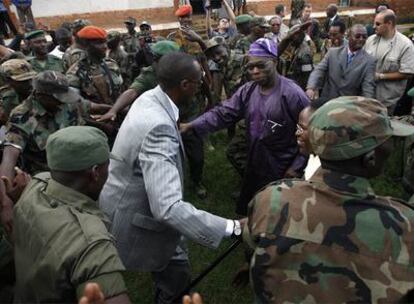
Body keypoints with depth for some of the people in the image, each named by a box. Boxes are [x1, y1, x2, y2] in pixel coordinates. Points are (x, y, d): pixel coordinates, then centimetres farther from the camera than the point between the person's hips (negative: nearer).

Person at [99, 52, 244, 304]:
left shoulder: (148, 98, -6)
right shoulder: (158, 128, -37)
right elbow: (168, 207, -43)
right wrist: (230, 227, -40)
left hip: (130, 201, 9)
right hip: (134, 219, -9)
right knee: (177, 270, 9)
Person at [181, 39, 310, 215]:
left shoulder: (292, 93, -19)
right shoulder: (247, 91, -1)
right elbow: (223, 113, -6)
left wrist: (297, 166, -13)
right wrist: (192, 126, -19)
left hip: (283, 171, -5)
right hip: (254, 167, 6)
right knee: (249, 214, 24)